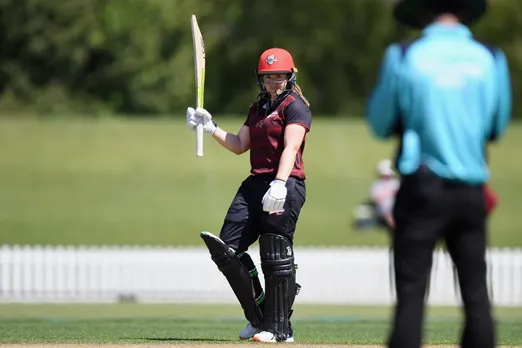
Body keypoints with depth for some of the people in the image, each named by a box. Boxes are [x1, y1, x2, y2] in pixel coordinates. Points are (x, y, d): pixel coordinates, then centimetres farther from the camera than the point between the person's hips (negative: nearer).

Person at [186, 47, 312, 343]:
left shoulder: (295, 106, -4)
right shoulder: (258, 108, 21)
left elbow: (291, 147, -18)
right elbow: (239, 145, 26)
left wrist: (280, 183, -31)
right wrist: (211, 127, 14)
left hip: (286, 185, -9)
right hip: (255, 184, 9)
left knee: (276, 258, -10)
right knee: (227, 249, 2)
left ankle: (280, 328, -4)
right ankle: (259, 318, 10)